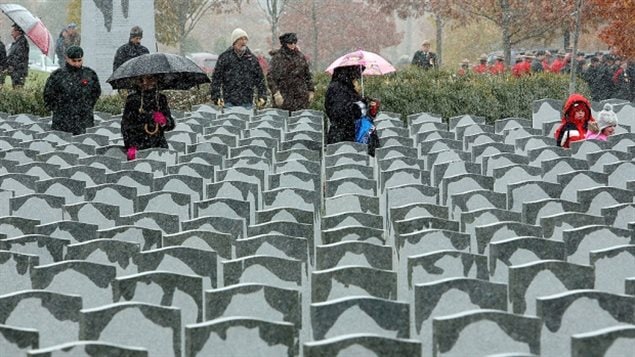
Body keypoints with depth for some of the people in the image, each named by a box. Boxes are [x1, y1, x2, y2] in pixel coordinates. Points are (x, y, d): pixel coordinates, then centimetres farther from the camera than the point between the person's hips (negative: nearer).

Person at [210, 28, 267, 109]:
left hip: (247, 102, 3)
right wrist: (216, 97, -5)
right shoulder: (225, 57, 2)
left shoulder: (252, 58, 12)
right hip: (229, 102, -3)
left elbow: (260, 79, 16)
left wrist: (262, 97, 6)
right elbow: (216, 78, 2)